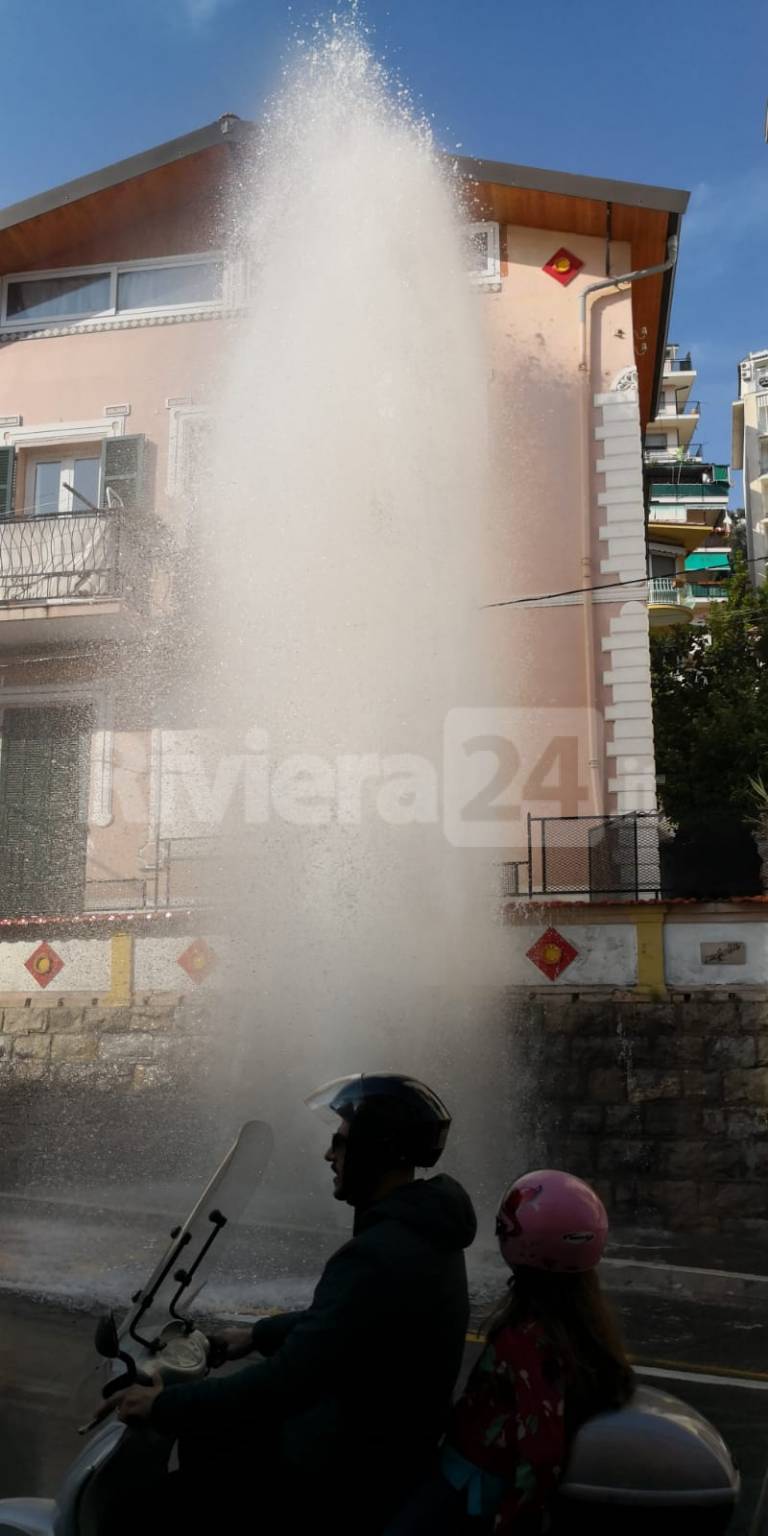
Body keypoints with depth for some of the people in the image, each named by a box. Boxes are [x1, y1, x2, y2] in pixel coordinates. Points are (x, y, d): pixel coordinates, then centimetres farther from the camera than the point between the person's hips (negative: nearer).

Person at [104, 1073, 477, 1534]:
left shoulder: (378, 1256, -30)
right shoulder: (424, 1231, 1)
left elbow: (287, 1381, -31)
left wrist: (166, 1406, -21)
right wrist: (259, 1334, 23)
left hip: (354, 1469, -9)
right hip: (394, 1439, 9)